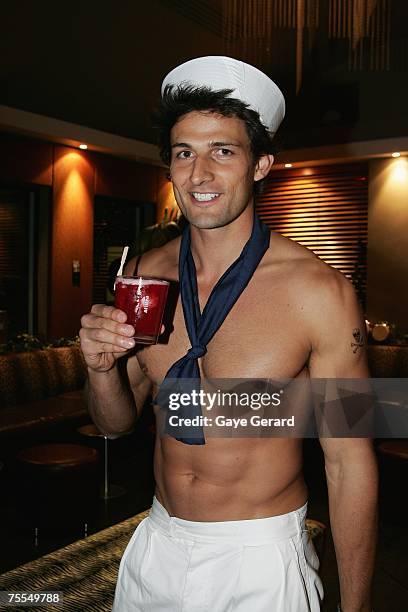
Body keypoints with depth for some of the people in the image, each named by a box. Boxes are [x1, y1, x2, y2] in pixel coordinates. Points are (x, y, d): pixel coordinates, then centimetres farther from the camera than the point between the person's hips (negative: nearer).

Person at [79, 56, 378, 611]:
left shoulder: (319, 291, -19)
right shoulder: (142, 278, -6)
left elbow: (350, 465, -13)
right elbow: (116, 423, 3)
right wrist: (103, 367, -18)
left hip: (261, 562, -4)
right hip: (155, 547, 5)